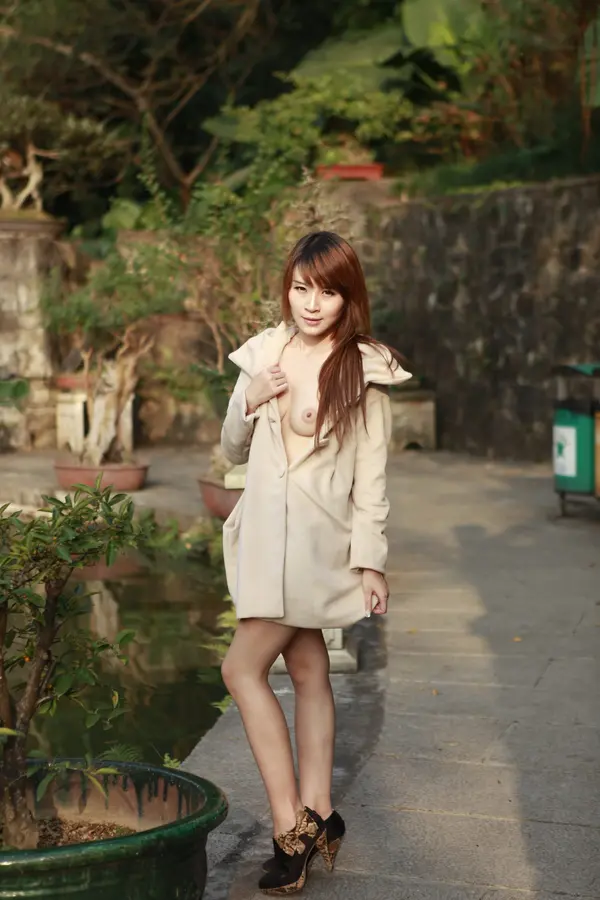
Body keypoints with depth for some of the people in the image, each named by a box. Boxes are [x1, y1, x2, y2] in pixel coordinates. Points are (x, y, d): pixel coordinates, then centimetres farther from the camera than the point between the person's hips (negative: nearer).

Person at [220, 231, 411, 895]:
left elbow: (371, 475, -7)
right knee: (307, 669, 12)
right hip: (266, 533, 6)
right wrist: (247, 404, -6)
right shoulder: (264, 355, 6)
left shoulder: (363, 371, -8)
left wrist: (370, 560, -7)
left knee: (242, 668, -9)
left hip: (318, 537, -6)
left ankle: (291, 827, -2)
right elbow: (233, 451, 14)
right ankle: (318, 814, 21)